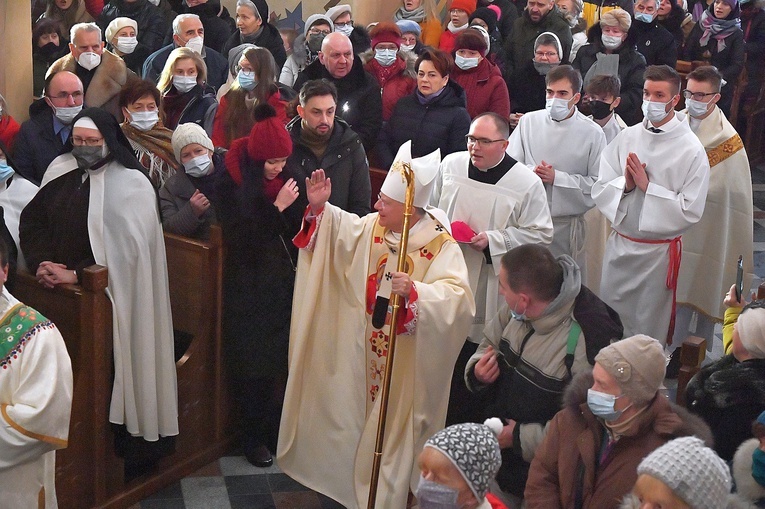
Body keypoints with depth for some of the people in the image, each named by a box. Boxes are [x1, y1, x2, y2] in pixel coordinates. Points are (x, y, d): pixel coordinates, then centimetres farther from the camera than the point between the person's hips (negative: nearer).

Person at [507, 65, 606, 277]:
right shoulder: (528, 122, 4)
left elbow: (599, 183, -8)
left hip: (567, 225, -2)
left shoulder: (592, 133, -3)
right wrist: (531, 172, -16)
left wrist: (557, 178, -13)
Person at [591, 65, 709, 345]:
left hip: (659, 251, -4)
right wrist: (625, 183, -19)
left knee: (649, 330, 10)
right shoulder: (627, 137, 2)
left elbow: (691, 211, -16)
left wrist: (646, 186, -18)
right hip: (619, 246, 4)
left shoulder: (691, 149, -11)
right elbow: (599, 190, 1)